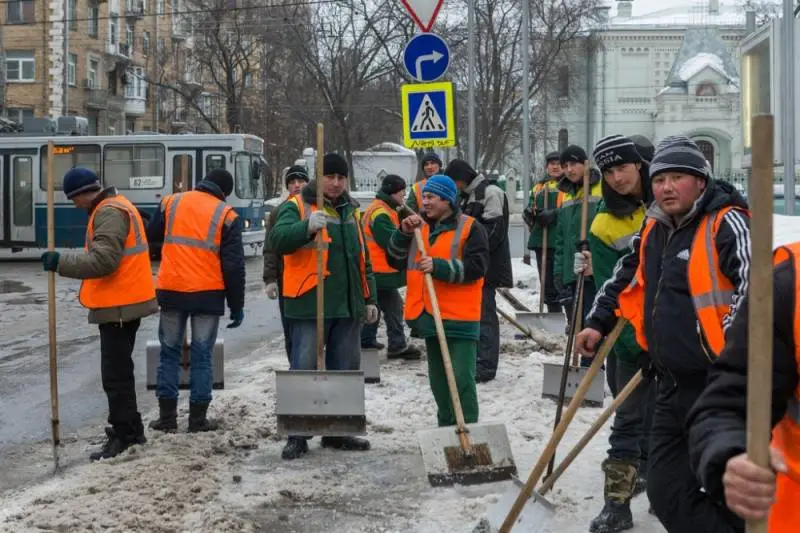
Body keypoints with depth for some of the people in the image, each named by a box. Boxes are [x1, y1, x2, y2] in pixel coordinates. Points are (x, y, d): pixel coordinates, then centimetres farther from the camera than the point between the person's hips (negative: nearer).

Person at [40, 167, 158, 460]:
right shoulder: (116, 206, 17)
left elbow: (103, 260, -27)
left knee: (115, 374, -7)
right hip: (125, 302, 11)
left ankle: (124, 434, -2)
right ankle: (129, 429, 28)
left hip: (119, 306, -11)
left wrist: (61, 263, -23)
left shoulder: (110, 212, -17)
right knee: (120, 370, 19)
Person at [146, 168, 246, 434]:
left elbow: (152, 236, 20)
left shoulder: (171, 202, 5)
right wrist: (237, 305, 3)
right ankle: (198, 418, 9)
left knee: (169, 352, 12)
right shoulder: (226, 215, -2)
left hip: (170, 291, 2)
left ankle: (167, 416, 13)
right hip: (208, 294, -2)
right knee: (202, 355, 6)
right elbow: (234, 265, -3)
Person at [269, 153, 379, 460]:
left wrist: (369, 299, 18)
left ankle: (337, 431, 23)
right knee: (304, 369, -4)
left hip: (347, 306, 6)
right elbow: (278, 240, -21)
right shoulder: (297, 207, -3)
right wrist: (307, 227, -38)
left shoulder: (351, 211, 17)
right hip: (309, 306, -6)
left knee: (345, 370, 11)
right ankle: (297, 435, 4)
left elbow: (363, 260, 23)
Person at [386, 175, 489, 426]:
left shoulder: (470, 228, -5)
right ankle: (446, 427, 27)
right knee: (438, 377, 15)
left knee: (461, 377, -9)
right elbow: (395, 259, 10)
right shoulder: (420, 227, 14)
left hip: (459, 317, -6)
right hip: (428, 314, 7)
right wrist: (404, 233, -7)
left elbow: (476, 267, -16)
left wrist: (438, 266, -24)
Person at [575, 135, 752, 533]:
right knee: (667, 494, 13)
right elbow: (625, 278, 30)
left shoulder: (726, 223, -11)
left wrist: (730, 348, -29)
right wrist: (598, 322, 24)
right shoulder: (653, 231, 14)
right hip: (673, 387, 8)